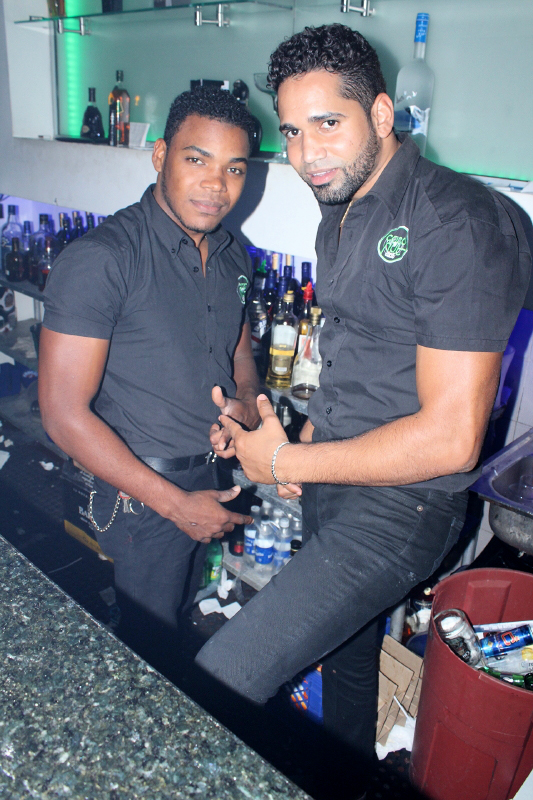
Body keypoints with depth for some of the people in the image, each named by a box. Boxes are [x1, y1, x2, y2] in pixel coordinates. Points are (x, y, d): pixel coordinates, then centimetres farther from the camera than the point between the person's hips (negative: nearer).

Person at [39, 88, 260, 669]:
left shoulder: (232, 257, 2)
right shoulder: (99, 259, -22)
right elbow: (65, 414, -23)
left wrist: (246, 405, -9)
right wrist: (176, 503, -19)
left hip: (207, 476, 7)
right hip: (143, 490, -7)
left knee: (182, 612, 27)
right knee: (149, 642, 12)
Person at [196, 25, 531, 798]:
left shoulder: (459, 221, -20)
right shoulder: (339, 214, 9)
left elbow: (449, 438, -24)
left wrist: (284, 462, -15)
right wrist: (307, 440, 3)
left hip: (400, 500, -8)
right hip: (333, 479, 8)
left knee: (215, 687, -15)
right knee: (346, 655, 26)